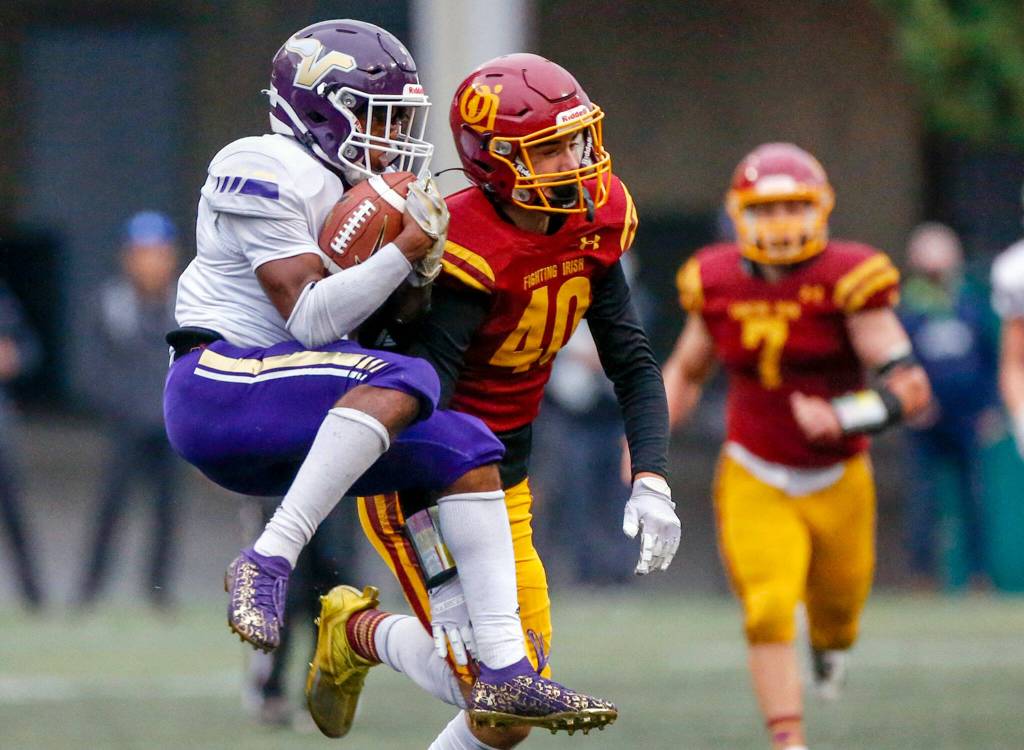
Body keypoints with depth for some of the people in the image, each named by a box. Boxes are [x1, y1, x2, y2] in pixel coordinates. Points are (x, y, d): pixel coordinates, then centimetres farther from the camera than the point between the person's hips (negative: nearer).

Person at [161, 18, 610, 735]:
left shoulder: (355, 189, 18)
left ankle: (504, 668, -2)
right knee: (402, 379, -30)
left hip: (283, 428, 10)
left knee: (465, 449, 2)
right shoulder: (268, 173, -12)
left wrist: (422, 270, 0)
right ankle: (267, 562, -31)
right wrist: (408, 248, -18)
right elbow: (308, 319, -19)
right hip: (218, 387, -10)